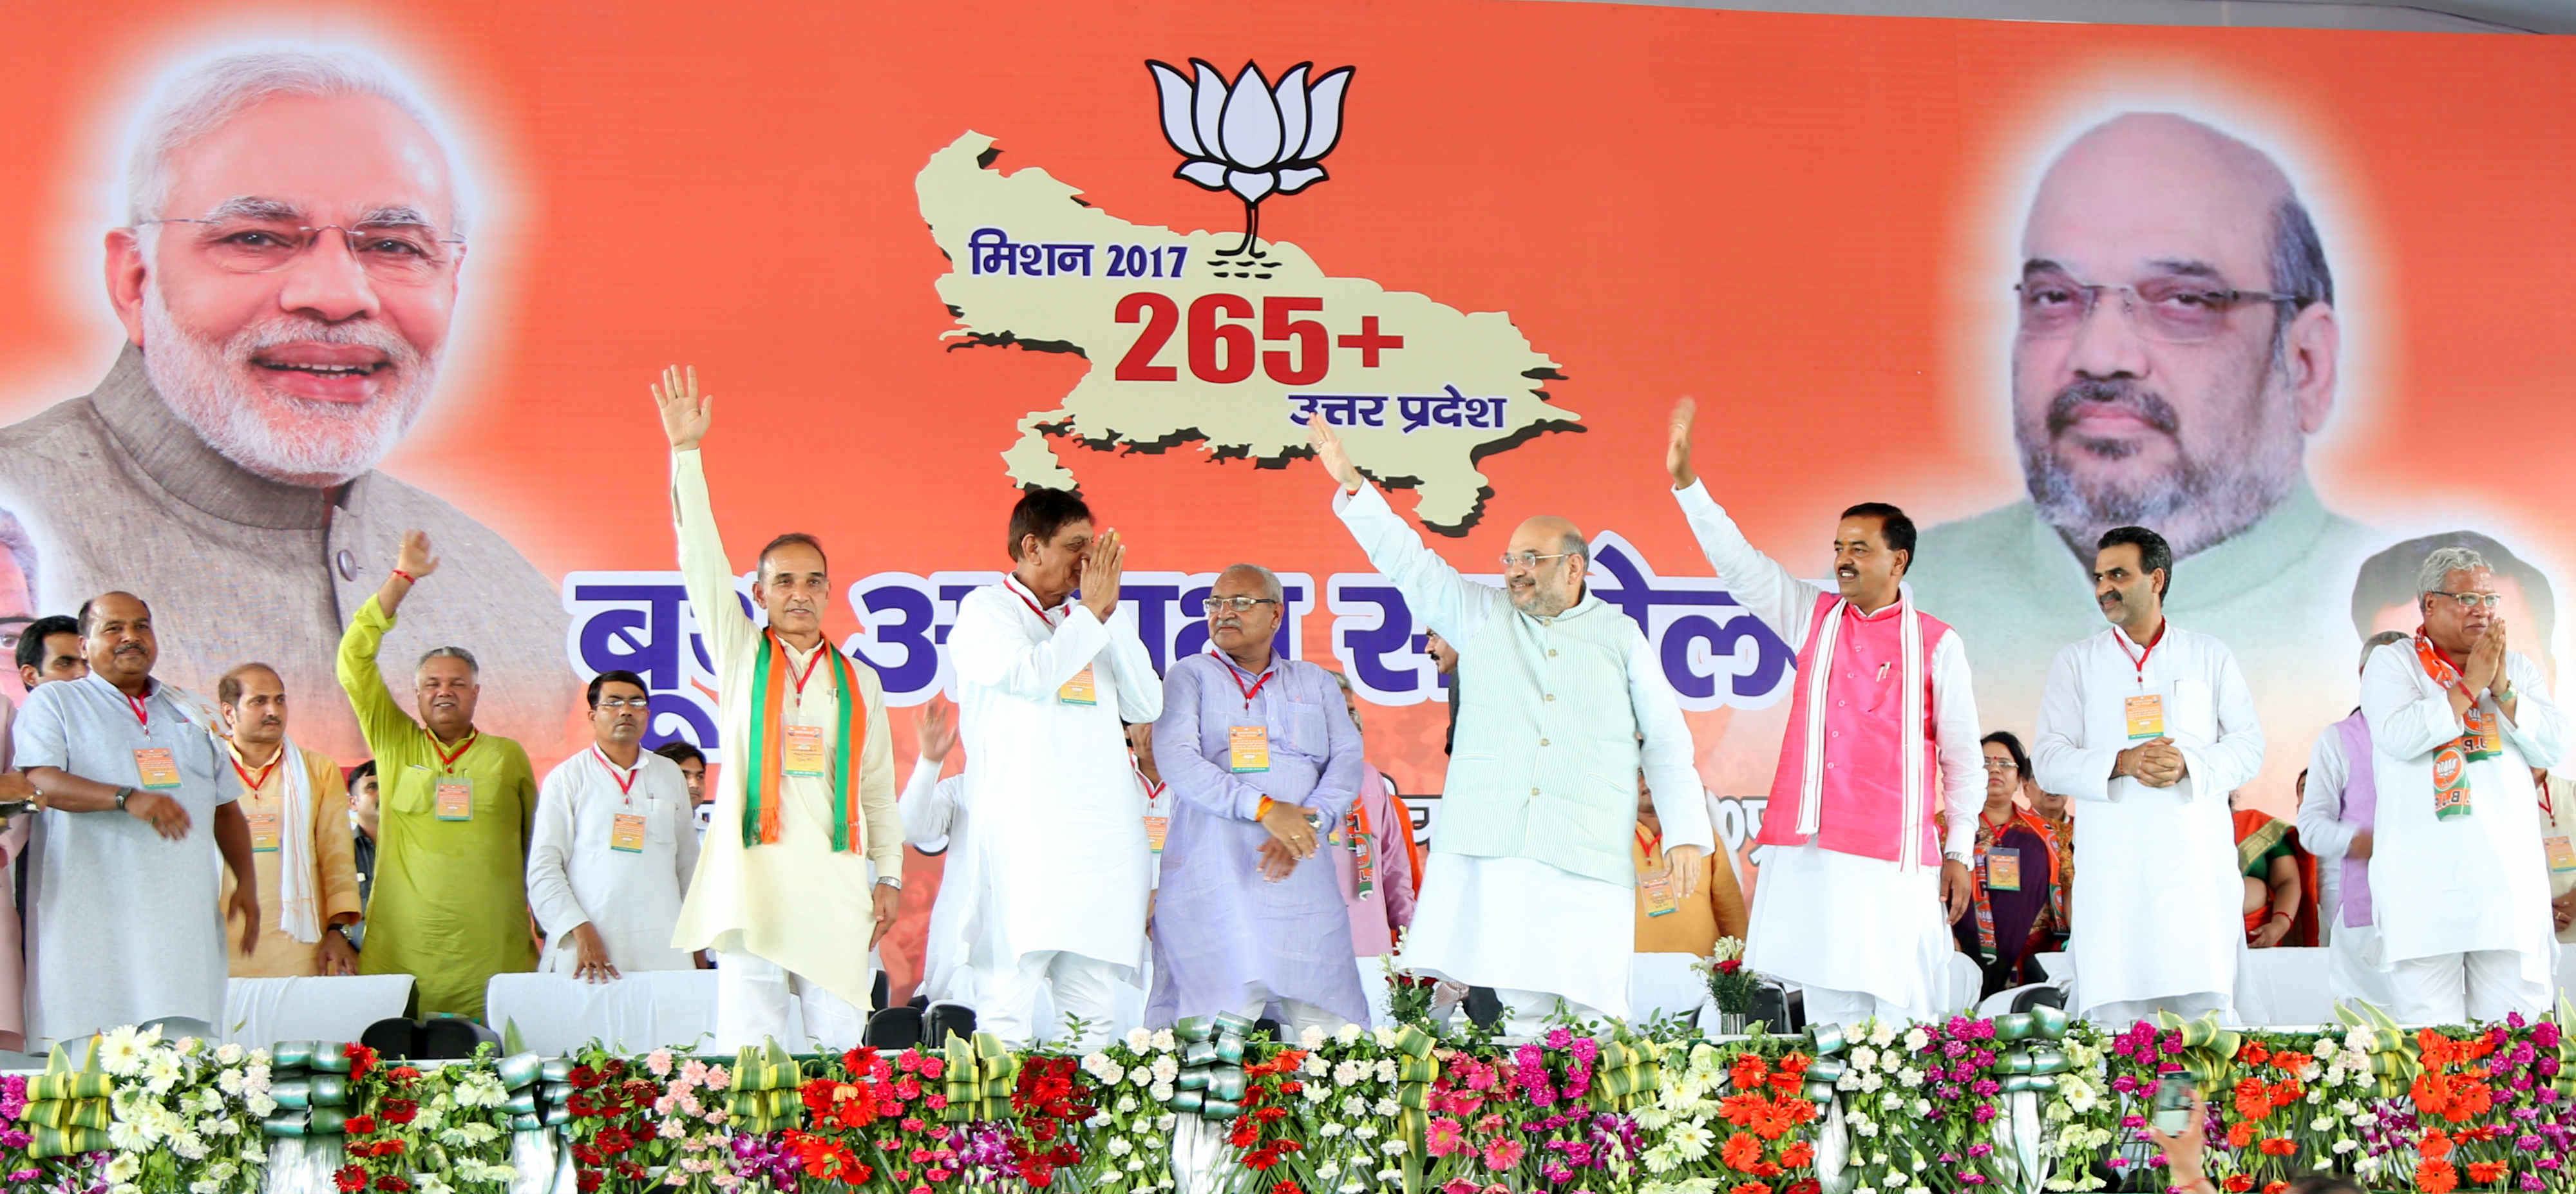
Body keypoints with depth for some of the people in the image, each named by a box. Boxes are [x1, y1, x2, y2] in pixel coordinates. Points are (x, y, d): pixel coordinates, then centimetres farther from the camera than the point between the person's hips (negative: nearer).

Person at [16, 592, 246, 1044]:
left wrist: (247, 883, 10)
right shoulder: (53, 703, 9)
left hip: (183, 916, 4)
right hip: (92, 917, -4)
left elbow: (226, 807, 25)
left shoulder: (188, 713, 23)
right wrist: (128, 798, -23)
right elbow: (40, 782, -8)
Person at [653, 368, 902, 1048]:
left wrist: (890, 876, 7)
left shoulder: (859, 682, 15)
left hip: (837, 884, 2)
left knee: (838, 1048, -2)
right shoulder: (741, 657, 11)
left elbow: (879, 788, 16)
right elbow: (703, 561, 3)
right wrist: (686, 452, -4)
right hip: (751, 878, -1)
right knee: (748, 1048, -8)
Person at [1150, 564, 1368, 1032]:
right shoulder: (1190, 677, 12)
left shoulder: (1315, 682, 22)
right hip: (1213, 879, -3)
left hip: (1300, 874, 3)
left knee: (1323, 1025, -10)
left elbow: (1348, 761, 10)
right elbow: (1176, 760, -4)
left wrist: (1310, 822, -11)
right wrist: (1263, 809, -14)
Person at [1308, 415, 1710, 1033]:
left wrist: (1686, 834, 6)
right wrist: (1351, 484, 3)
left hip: (1587, 856, -1)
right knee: (1521, 1001, -7)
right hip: (1484, 843, 1)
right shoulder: (1482, 615, 16)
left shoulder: (1622, 638, 14)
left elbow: (1667, 742, 15)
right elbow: (1407, 560, 12)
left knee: (1591, 995, -8)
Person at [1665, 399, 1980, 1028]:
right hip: (1810, 848, 3)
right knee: (1830, 1009, 2)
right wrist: (1685, 480, -4)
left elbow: (1962, 757, 6)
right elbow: (1737, 563, 7)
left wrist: (1959, 854, 1)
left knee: (1902, 1013, -5)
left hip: (1896, 858, -3)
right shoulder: (1813, 616, 13)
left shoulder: (1936, 643, 5)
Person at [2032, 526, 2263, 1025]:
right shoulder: (2075, 663, 12)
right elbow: (2049, 761, 4)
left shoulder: (2210, 657, 13)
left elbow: (2248, 748, 7)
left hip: (2198, 861, 0)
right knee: (2113, 1010, -7)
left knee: (2207, 1003, -5)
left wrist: (2189, 765, -13)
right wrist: (2121, 763, -14)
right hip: (2113, 867, 0)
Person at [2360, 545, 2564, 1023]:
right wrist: (2470, 684, -7)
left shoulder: (2518, 666, 18)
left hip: (2508, 875, 3)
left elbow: (2553, 749, 6)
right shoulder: (2390, 664, 6)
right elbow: (2400, 737, -12)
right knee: (2428, 1036, -7)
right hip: (2426, 879, -3)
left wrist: (2502, 689, -5)